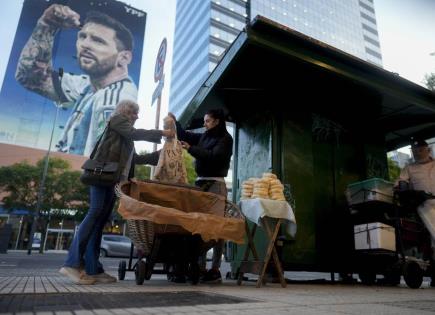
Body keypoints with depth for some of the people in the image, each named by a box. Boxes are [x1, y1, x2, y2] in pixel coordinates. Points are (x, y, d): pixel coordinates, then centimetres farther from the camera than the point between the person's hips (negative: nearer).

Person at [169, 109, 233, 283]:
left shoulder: (225, 139, 0)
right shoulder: (204, 137, 19)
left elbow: (213, 157, -14)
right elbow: (185, 135, 26)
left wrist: (191, 149, -14)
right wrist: (175, 122, 14)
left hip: (215, 184, -7)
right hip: (201, 183, 7)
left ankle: (215, 269, -3)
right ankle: (200, 266, 9)